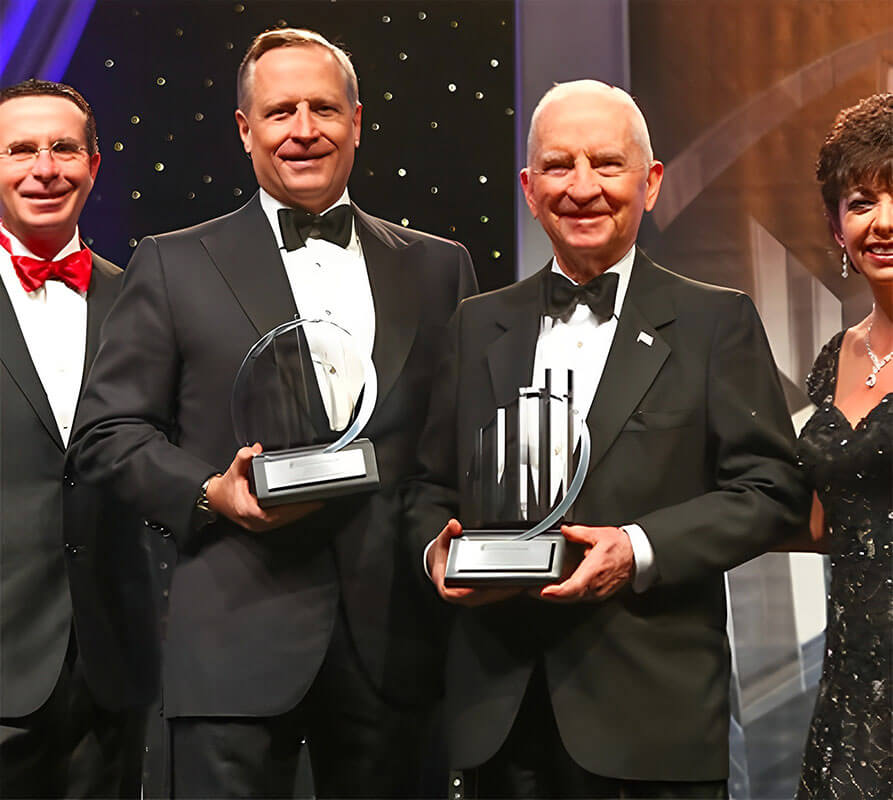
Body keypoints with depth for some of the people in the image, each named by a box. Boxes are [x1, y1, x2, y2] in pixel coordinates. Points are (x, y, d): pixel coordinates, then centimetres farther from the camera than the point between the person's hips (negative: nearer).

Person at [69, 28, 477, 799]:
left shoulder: (438, 267, 12)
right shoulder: (175, 265, 5)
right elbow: (108, 431, 3)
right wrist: (210, 494, -13)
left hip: (393, 642, 3)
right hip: (238, 641, -2)